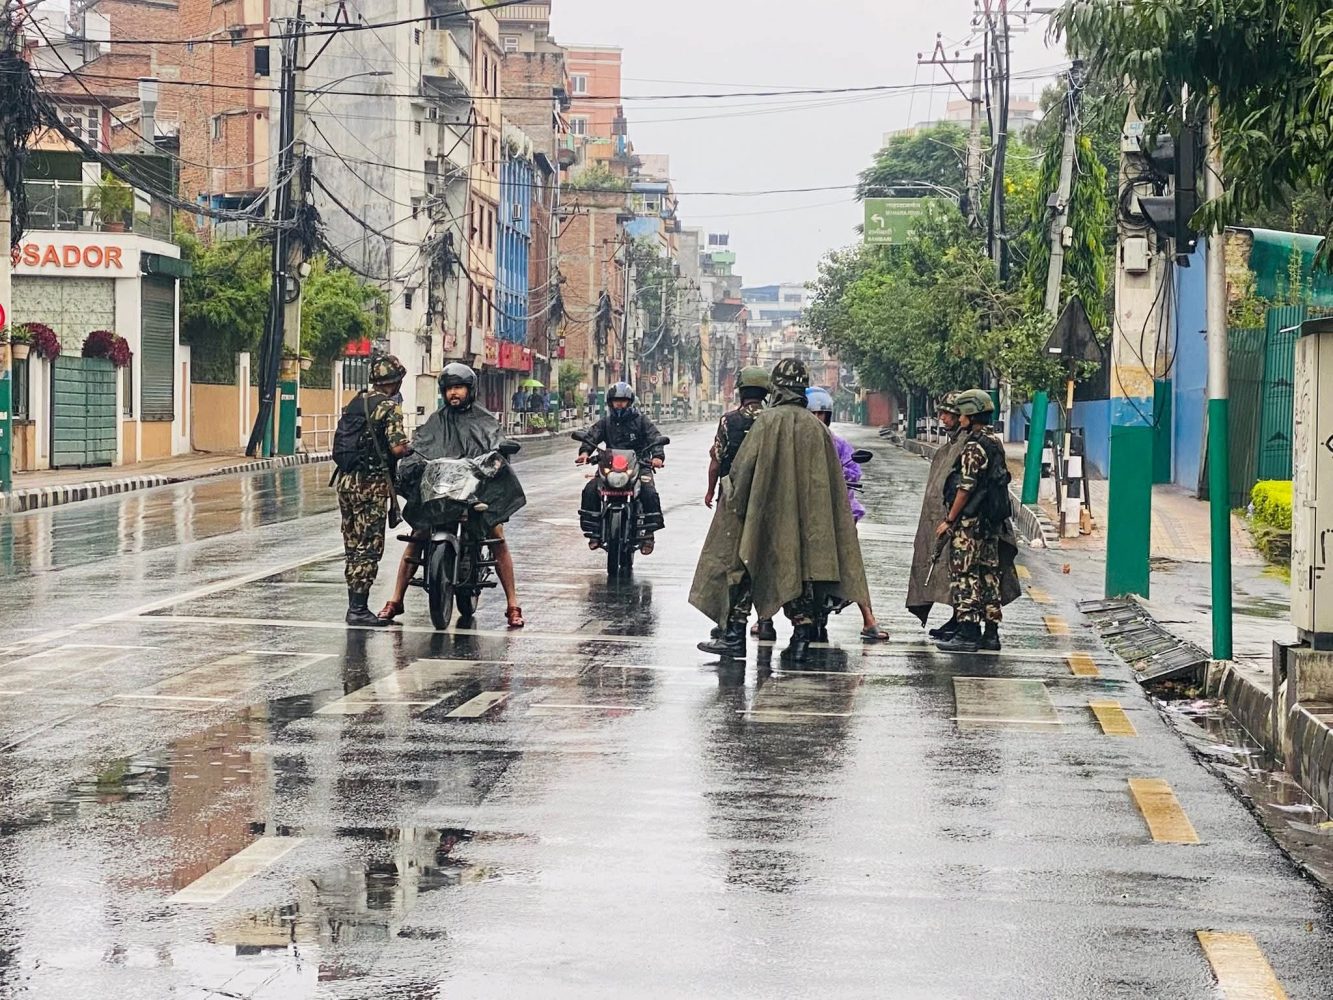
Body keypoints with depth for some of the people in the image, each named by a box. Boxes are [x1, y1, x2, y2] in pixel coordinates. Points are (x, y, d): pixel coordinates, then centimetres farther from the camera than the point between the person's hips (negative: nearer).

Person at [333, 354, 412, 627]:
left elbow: (340, 443, 16)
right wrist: (408, 448, 1)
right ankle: (358, 609, -6)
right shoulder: (389, 407, -10)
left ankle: (354, 605, 17)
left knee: (353, 545, 13)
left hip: (345, 480, 8)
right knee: (369, 547, -4)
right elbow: (398, 448, -19)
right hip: (371, 483, -8)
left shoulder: (354, 403, 13)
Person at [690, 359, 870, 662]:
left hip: (765, 512, -4)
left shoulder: (767, 421, -10)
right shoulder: (816, 427, 3)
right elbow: (831, 480, 7)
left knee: (742, 568, 5)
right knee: (801, 571, 10)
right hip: (805, 519, 4)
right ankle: (801, 640, 7)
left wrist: (734, 502, 0)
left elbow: (742, 467, -11)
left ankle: (734, 635, 4)